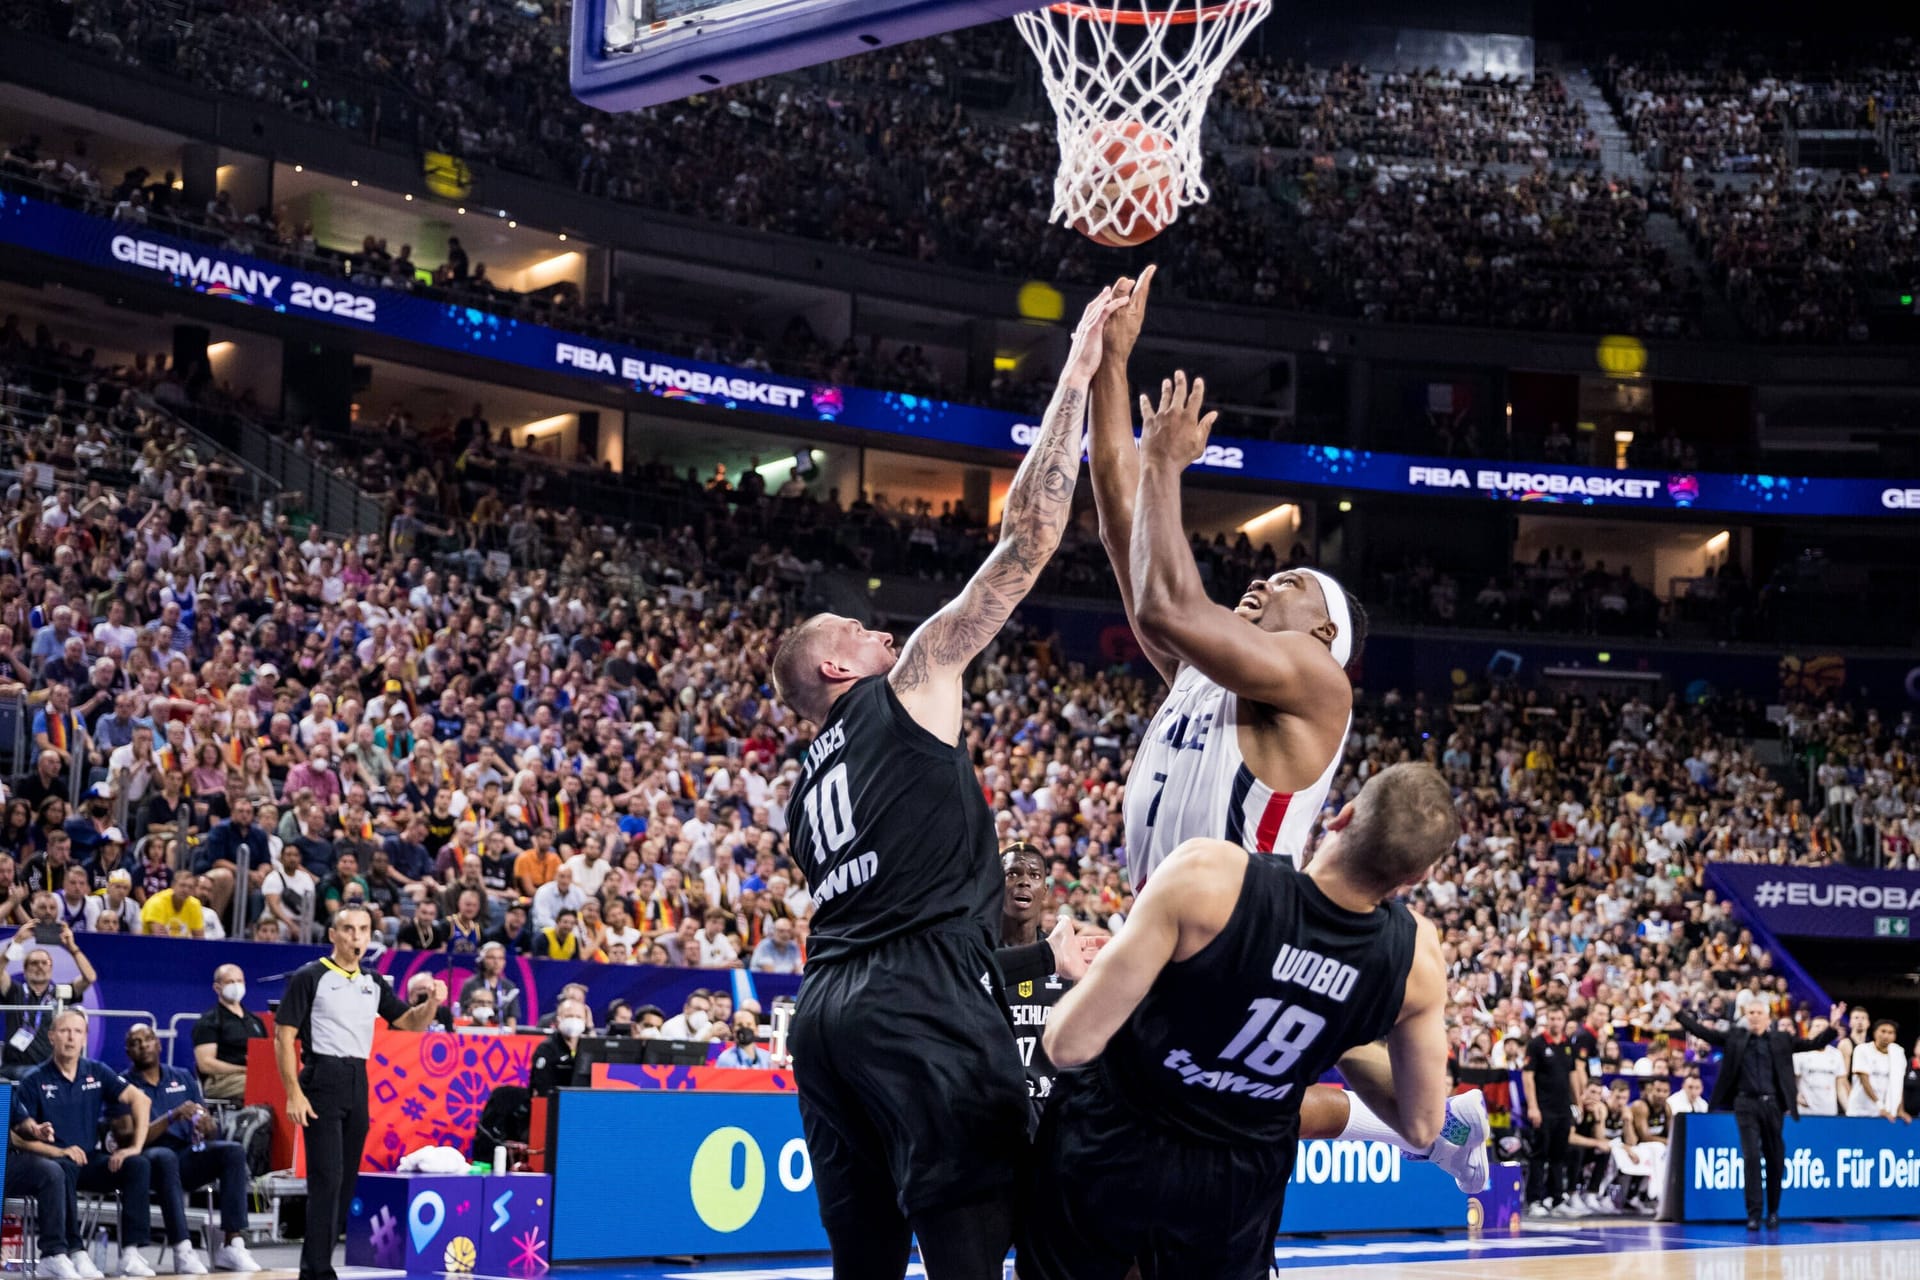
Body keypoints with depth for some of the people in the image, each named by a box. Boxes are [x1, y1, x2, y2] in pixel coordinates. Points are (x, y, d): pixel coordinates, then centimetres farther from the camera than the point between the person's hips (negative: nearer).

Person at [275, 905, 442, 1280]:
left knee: (346, 1179, 7)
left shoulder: (373, 983, 13)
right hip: (323, 1080, -6)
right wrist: (293, 1093, -15)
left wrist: (431, 1004, -6)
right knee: (327, 1178, -11)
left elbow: (410, 1023, 17)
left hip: (358, 1084, 6)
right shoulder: (309, 978, -4)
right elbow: (284, 1036, -7)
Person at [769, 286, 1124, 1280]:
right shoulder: (910, 688, 7)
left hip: (826, 1011, 8)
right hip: (921, 1004, -8)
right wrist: (1074, 383, 8)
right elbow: (1024, 542, 3)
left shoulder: (808, 789, 28)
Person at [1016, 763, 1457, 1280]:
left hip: (1109, 1150, -2)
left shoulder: (1208, 874, -28)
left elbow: (1070, 1044, -25)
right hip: (1240, 1188, 2)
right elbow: (1421, 1126, -2)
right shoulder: (1417, 954, -16)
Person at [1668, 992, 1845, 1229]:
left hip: (1773, 1104, 1)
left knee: (1775, 1159, 7)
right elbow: (1702, 1032, 5)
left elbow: (1813, 1044, 5)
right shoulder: (1735, 1037, 8)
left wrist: (1832, 1027, -10)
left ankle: (1773, 1210, 22)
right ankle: (1754, 1213, -6)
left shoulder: (1782, 1040, 9)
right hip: (1746, 1104, -1)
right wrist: (1678, 1011, -3)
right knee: (1751, 1156, -9)